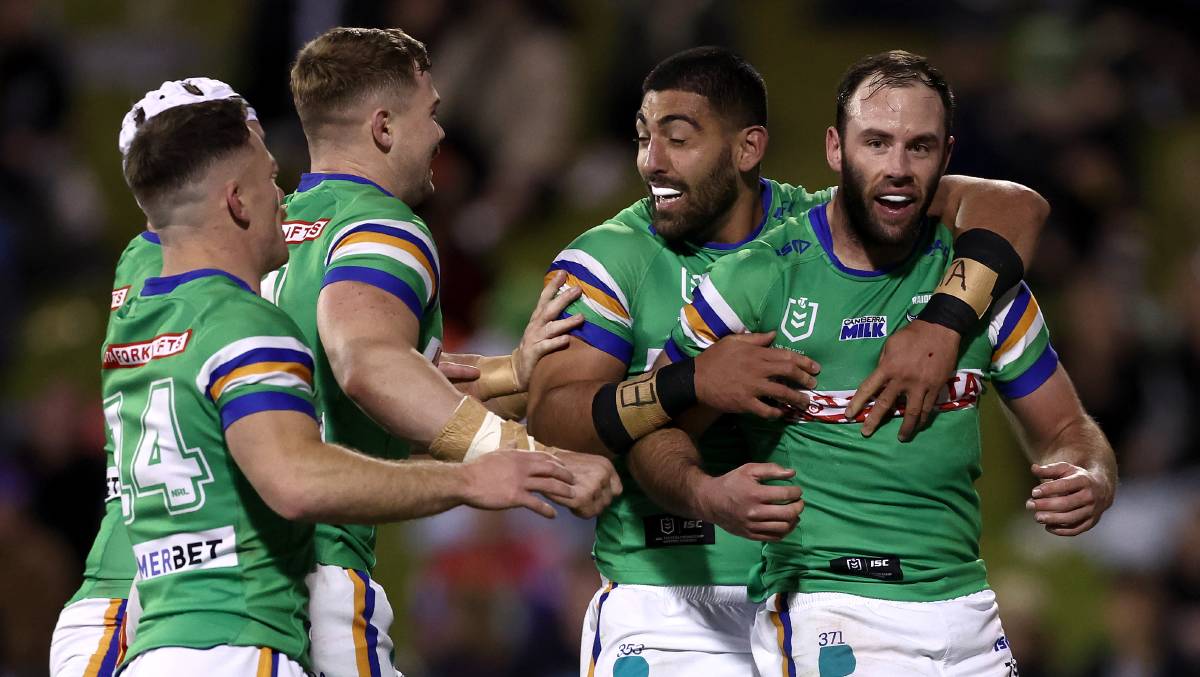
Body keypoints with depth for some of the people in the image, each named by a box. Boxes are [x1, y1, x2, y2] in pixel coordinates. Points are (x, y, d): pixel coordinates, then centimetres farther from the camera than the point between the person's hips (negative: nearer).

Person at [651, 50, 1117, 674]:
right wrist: (708, 495, -20)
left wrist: (1090, 483, -9)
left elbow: (1064, 428, 15)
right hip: (822, 615, -4)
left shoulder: (979, 277, 7)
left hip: (967, 615, 4)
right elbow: (656, 428, 2)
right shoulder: (759, 281, -4)